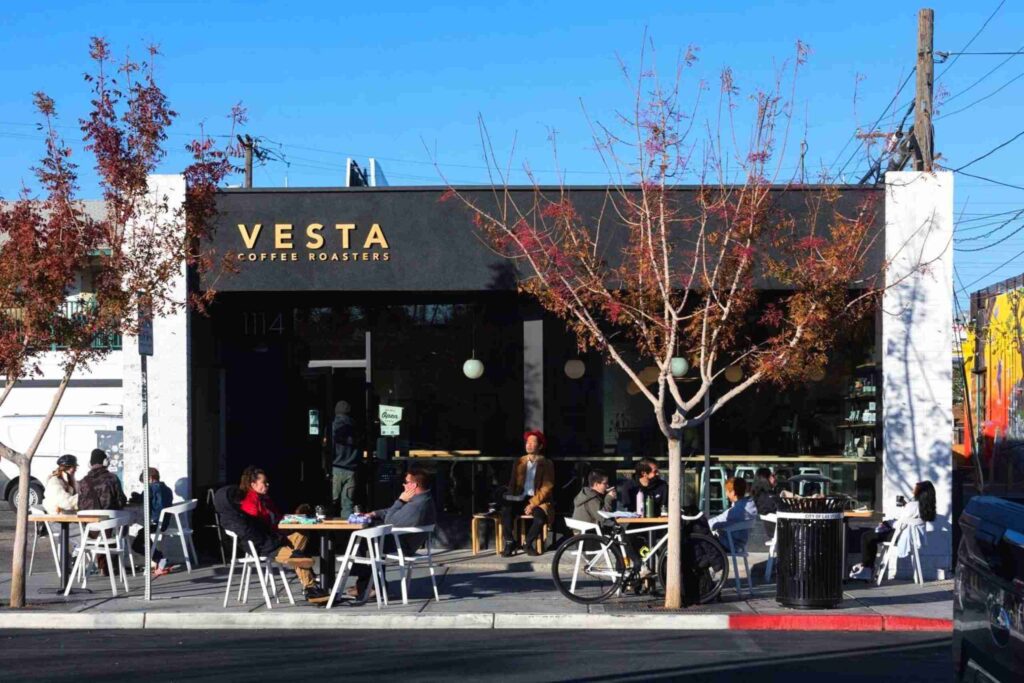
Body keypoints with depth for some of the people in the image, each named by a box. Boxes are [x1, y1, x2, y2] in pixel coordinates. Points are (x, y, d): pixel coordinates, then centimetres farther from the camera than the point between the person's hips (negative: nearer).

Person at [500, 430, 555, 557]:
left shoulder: (547, 464, 2)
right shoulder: (519, 462, 14)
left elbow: (546, 488, -6)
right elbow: (512, 483, 17)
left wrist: (533, 504, -16)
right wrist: (511, 497, -4)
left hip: (538, 500, -3)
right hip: (521, 499, 3)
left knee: (540, 516, -35)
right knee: (506, 510, -29)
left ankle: (529, 543, -10)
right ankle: (509, 543, -13)